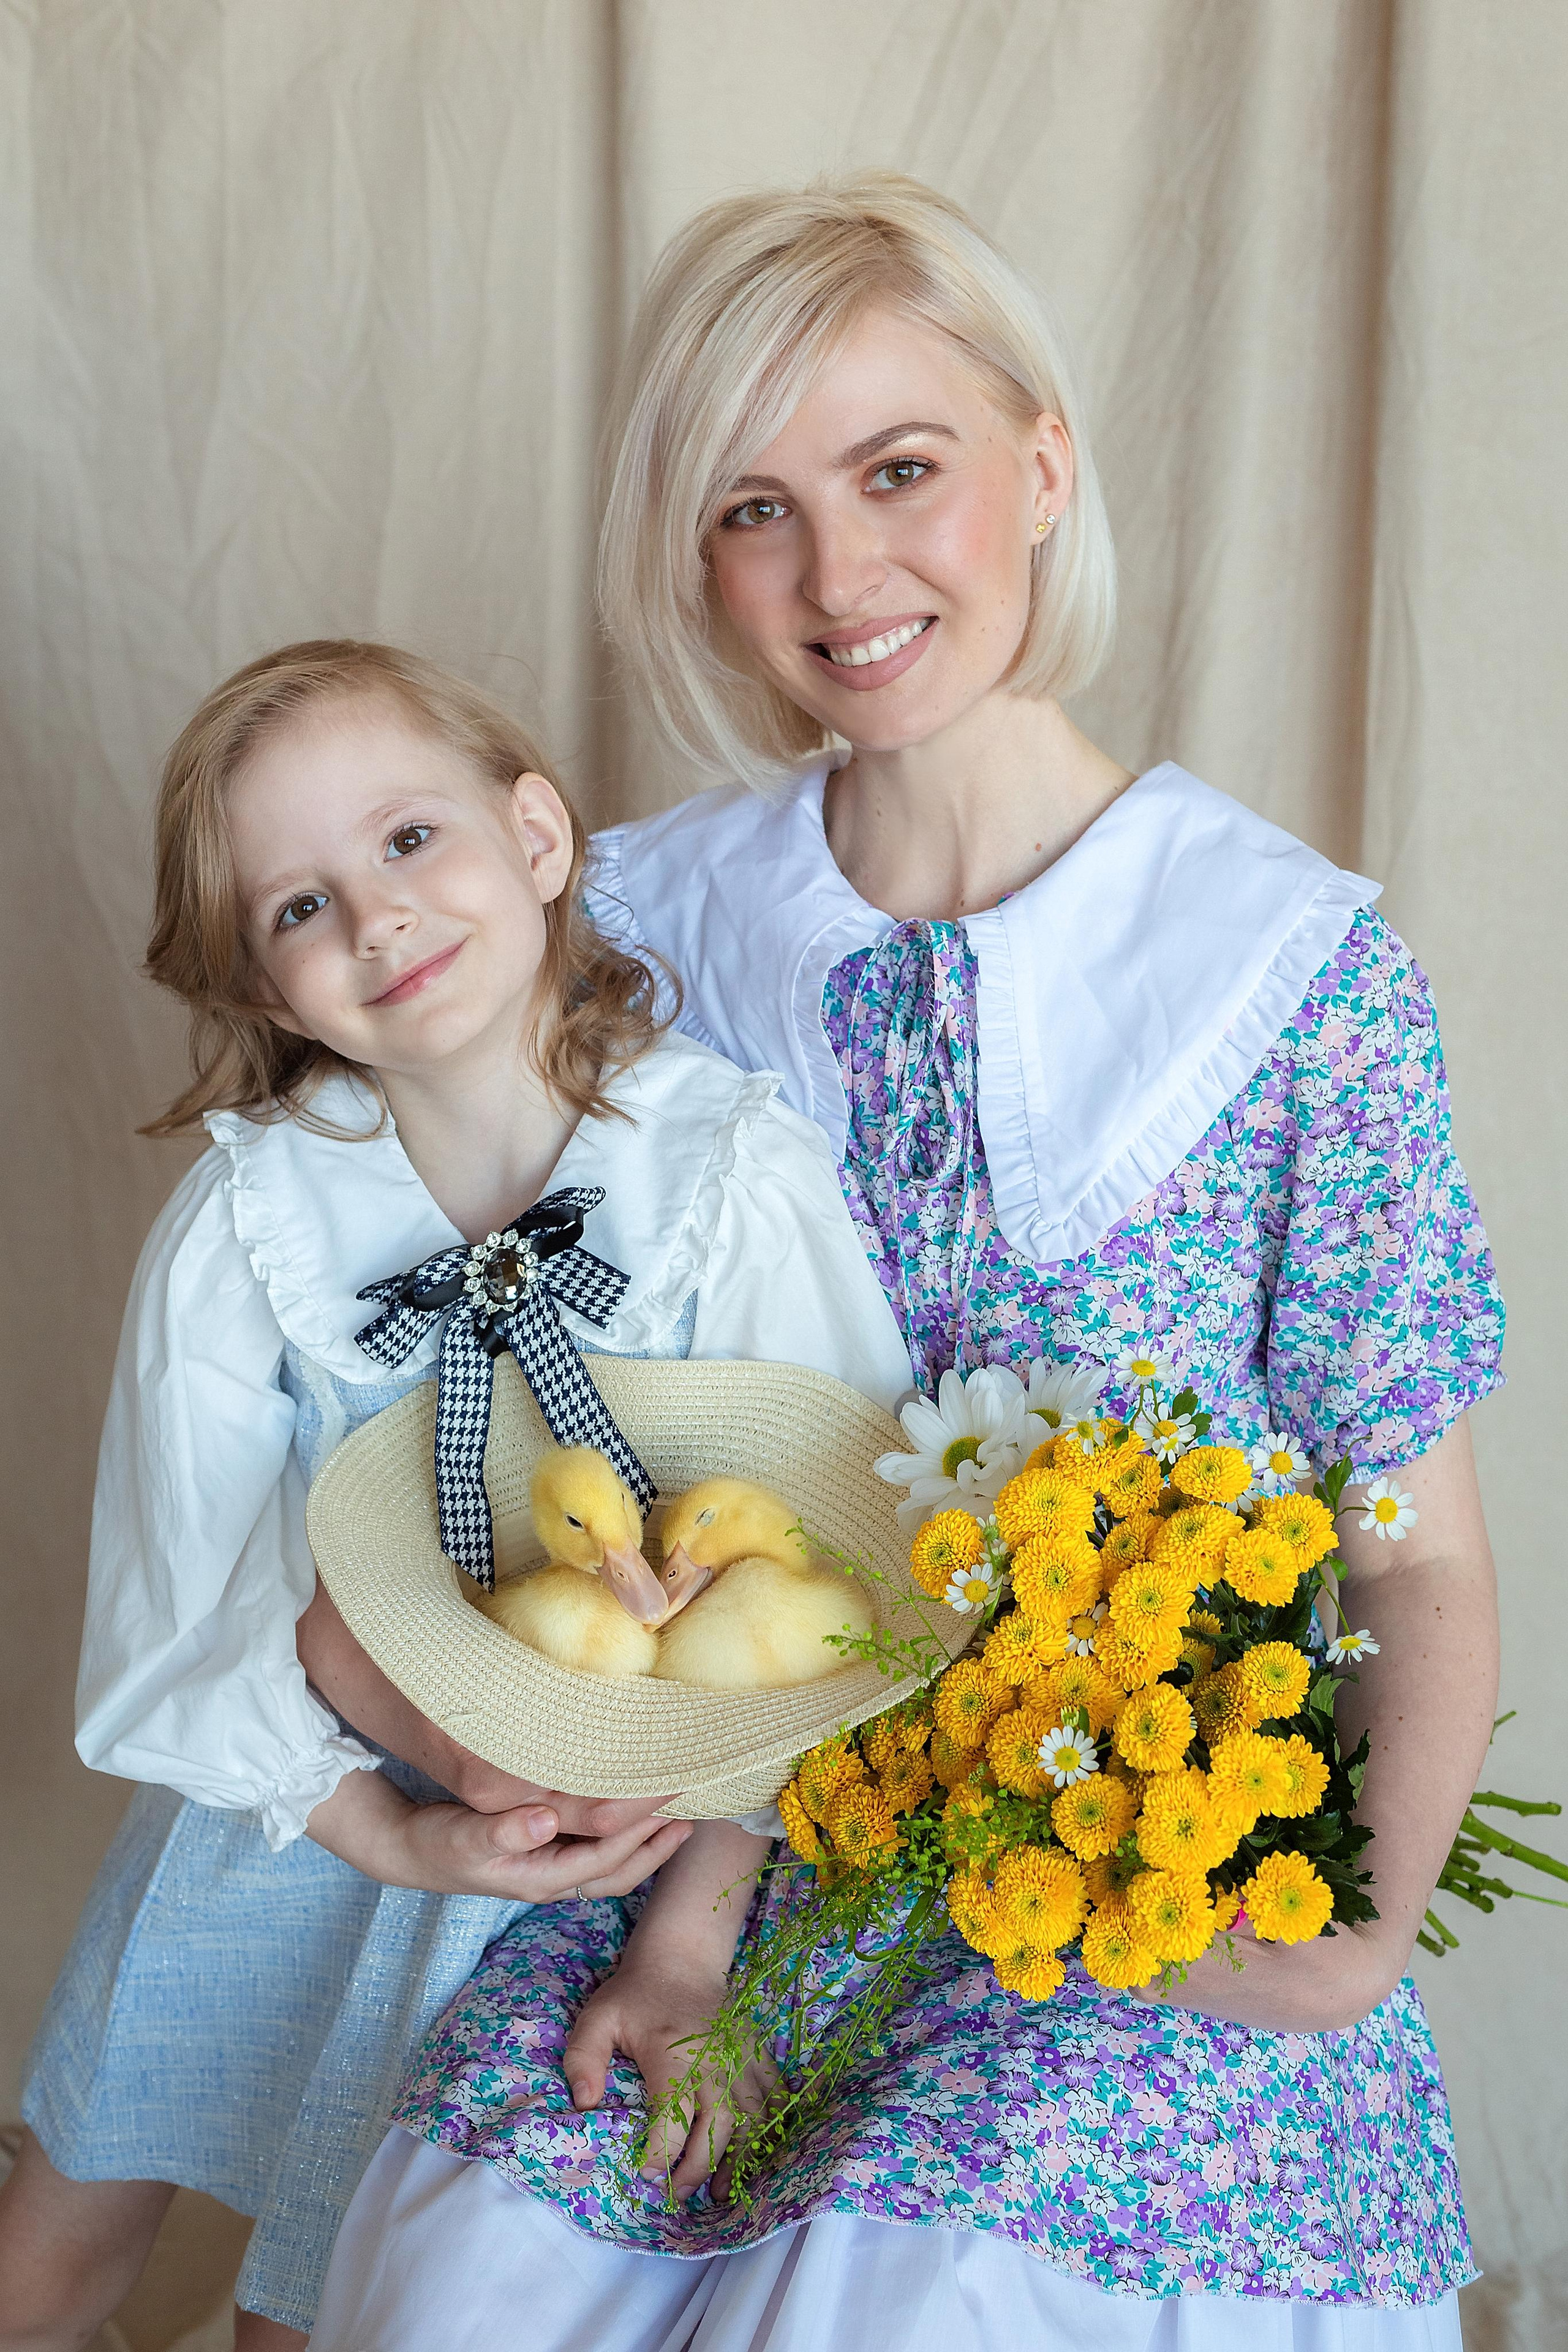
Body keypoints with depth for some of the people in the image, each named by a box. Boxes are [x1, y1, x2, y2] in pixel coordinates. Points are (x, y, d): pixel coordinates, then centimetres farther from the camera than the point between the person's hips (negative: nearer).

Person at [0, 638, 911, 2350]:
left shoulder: (733, 1174, -22)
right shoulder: (244, 1225, -17)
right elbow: (193, 1605, -10)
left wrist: (692, 1931, -20)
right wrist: (393, 1833, -20)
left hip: (615, 1822, -2)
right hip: (289, 1801, 2)